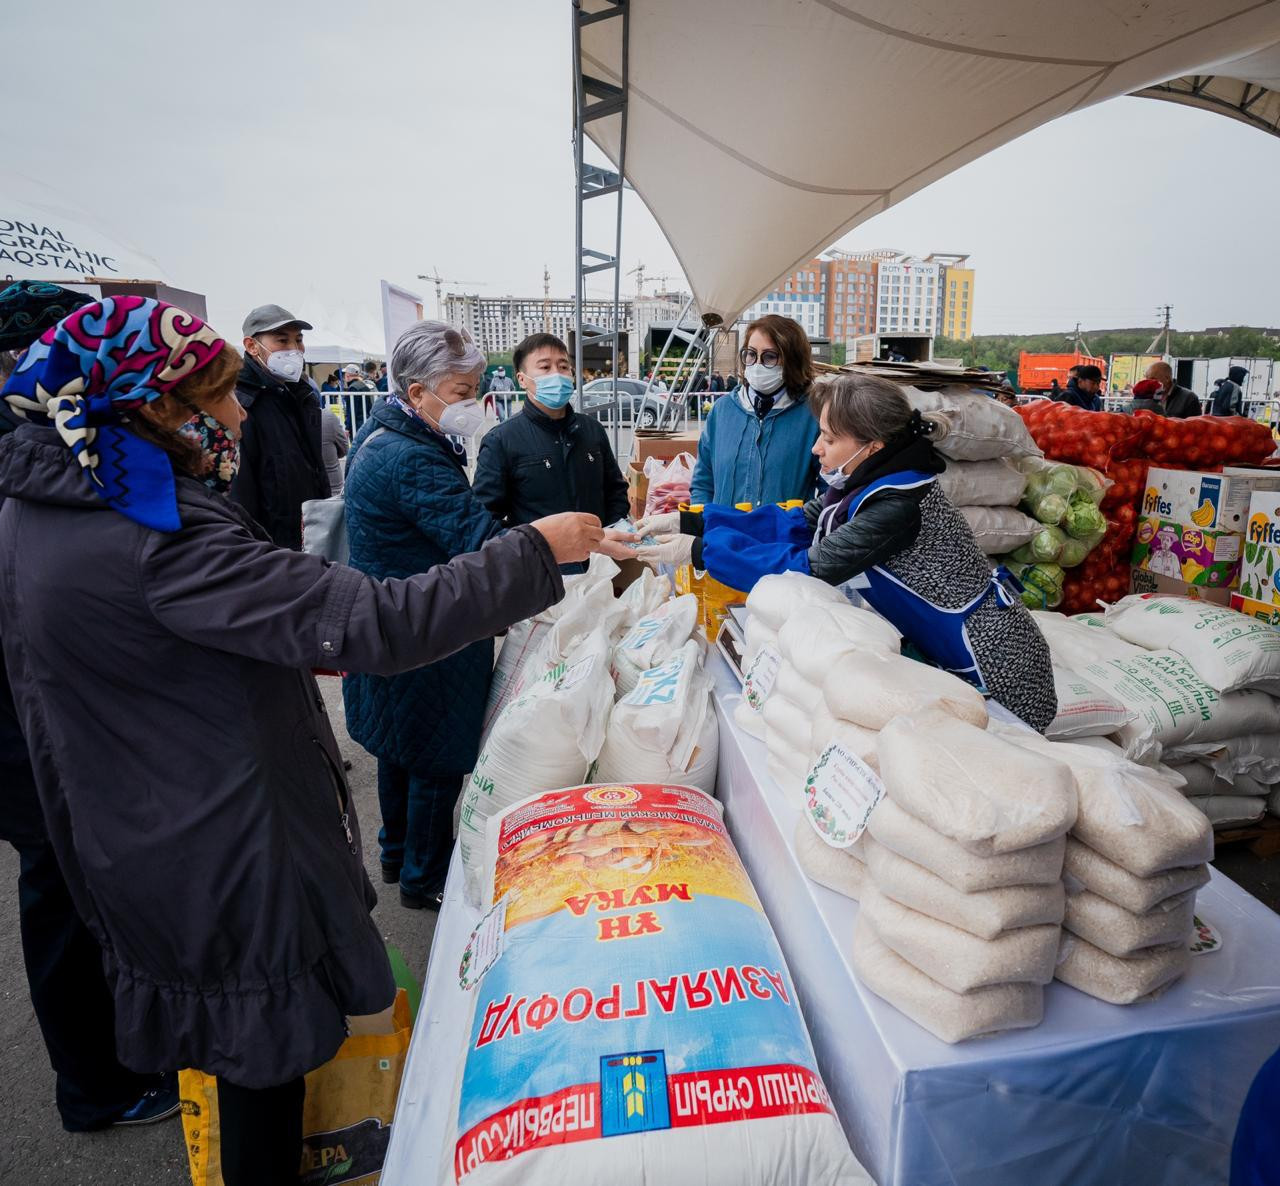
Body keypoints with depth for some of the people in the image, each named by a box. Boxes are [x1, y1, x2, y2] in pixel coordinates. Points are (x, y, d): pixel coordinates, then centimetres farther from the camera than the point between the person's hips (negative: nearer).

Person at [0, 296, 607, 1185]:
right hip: (227, 857, -9)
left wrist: (297, 652, 12)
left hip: (123, 839, 10)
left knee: (222, 1031, 30)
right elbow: (377, 626, -36)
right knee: (268, 1051, 14)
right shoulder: (160, 540, -31)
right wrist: (536, 551, -27)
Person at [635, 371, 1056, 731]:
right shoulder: (867, 482, -3)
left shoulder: (899, 505, -29)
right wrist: (688, 521, -5)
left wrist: (699, 550, -24)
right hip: (948, 656, 8)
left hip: (994, 663, -8)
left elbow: (807, 569, -29)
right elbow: (790, 523, 0)